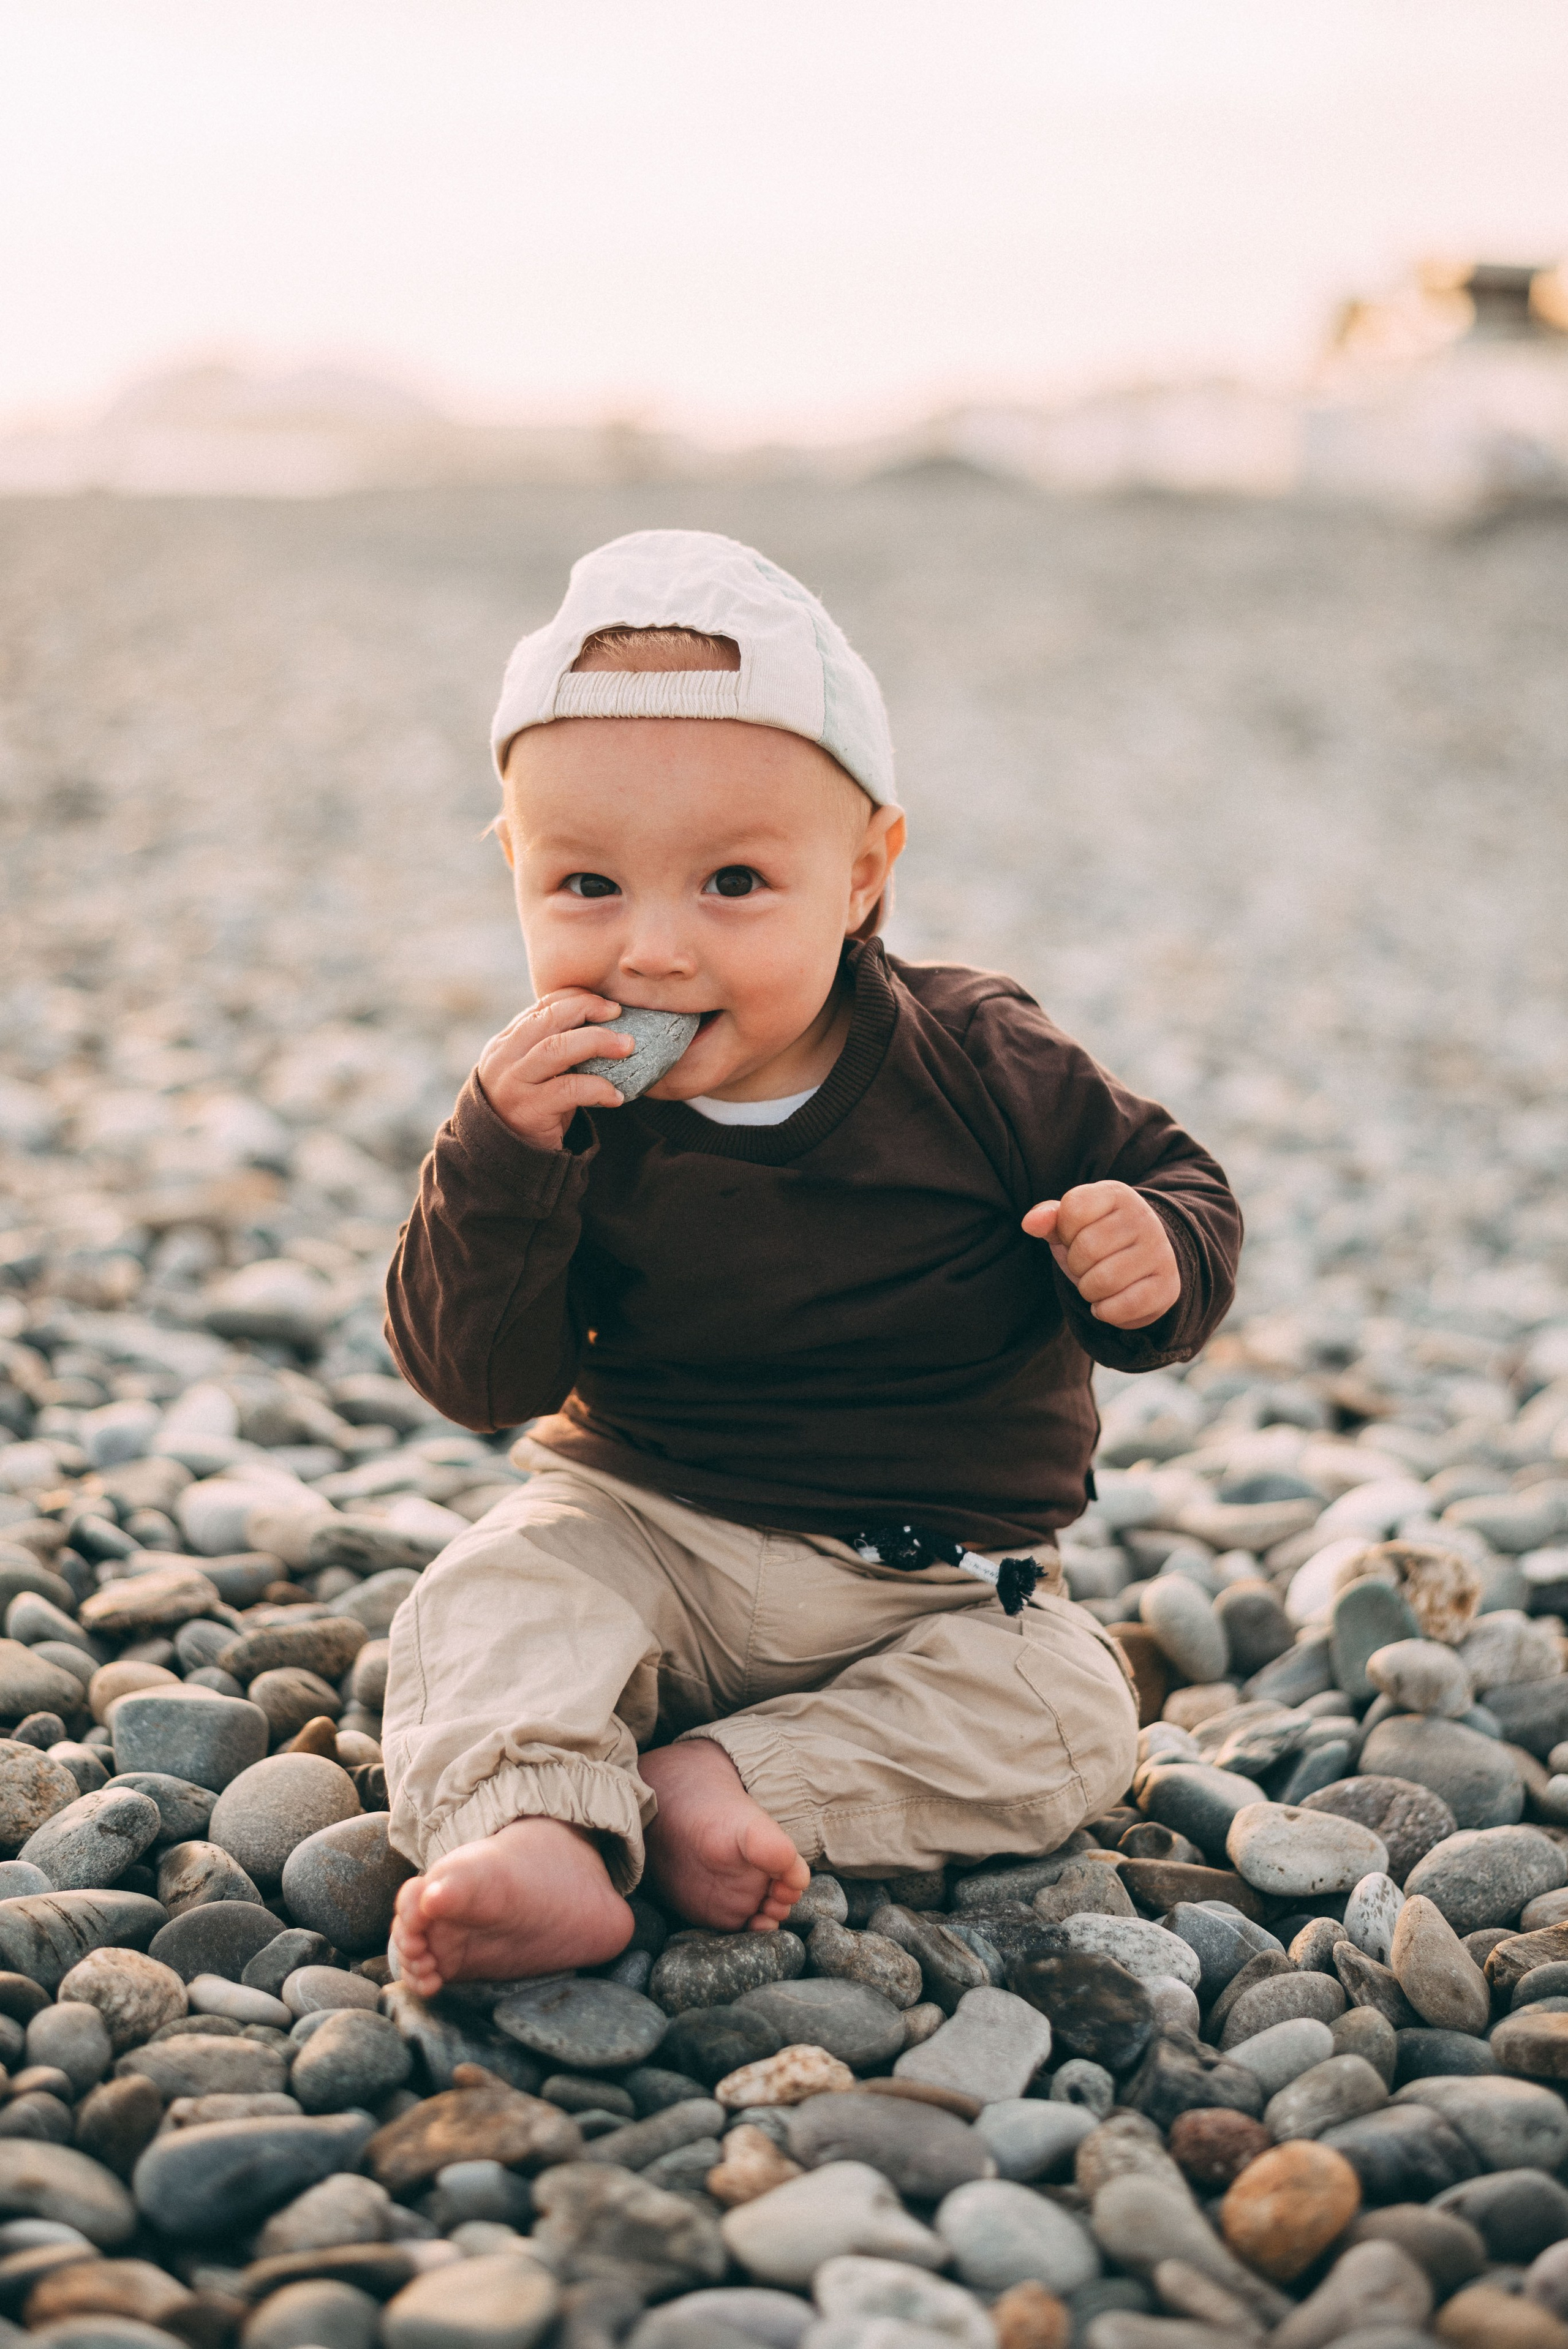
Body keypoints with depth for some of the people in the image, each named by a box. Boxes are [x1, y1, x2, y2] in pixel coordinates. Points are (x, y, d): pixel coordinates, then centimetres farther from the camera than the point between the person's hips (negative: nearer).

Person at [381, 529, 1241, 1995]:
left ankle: (716, 1783, -22)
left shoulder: (983, 1071, -13)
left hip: (929, 1581, 0)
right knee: (491, 1596, -25)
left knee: (1067, 1721, -22)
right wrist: (500, 1159, -29)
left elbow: (1172, 1184, 0)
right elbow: (480, 1379, -13)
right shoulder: (557, 1114, -10)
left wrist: (1155, 1260, -26)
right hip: (642, 1531, 0)